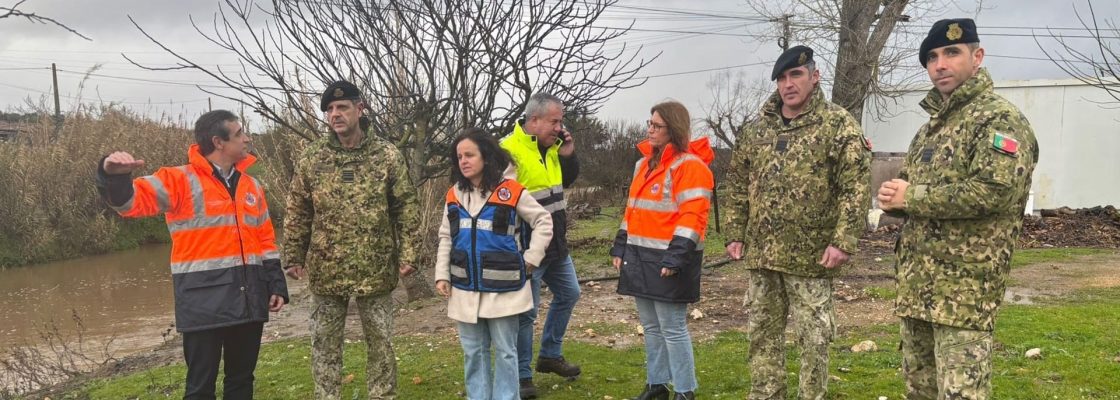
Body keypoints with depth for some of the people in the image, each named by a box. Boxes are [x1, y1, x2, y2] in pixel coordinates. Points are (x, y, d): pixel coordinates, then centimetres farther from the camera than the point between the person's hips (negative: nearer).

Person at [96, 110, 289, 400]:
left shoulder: (251, 186, 12)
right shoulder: (180, 181, -6)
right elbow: (131, 200, -19)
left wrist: (277, 284, 10)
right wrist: (114, 177, -40)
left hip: (249, 299, 6)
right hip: (204, 301, -5)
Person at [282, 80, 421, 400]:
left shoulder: (387, 155, -3)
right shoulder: (311, 158, 1)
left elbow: (406, 208, -1)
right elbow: (297, 213, 6)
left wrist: (407, 254, -7)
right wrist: (294, 257, 4)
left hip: (375, 270, -1)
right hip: (326, 270, 1)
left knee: (380, 343, 10)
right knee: (325, 345, 11)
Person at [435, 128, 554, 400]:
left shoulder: (510, 191, -8)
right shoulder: (454, 194, 6)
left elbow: (543, 221, -1)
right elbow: (445, 238, 11)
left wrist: (531, 258, -6)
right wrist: (442, 275, 4)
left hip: (502, 288, -4)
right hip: (466, 289, 4)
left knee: (505, 351, 5)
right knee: (473, 352, 12)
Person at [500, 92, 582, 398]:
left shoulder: (551, 147, 6)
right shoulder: (509, 150, -20)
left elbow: (566, 181, 19)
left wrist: (568, 155, 0)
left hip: (556, 244, 9)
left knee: (568, 294, 20)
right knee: (526, 311, 1)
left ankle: (550, 355, 36)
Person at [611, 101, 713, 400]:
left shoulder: (689, 166, -12)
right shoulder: (644, 164, 16)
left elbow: (692, 217, -19)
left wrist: (675, 257, -24)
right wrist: (620, 247, 16)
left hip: (668, 259, -8)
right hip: (641, 256, 8)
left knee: (673, 328, -2)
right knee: (651, 327, 16)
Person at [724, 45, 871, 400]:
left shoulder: (838, 124, -6)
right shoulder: (759, 128, 10)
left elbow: (856, 188, -12)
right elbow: (739, 186, 14)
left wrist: (843, 241, -19)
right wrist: (735, 234, 9)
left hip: (810, 255, -5)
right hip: (760, 253, 6)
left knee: (813, 340, 5)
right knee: (762, 334, 14)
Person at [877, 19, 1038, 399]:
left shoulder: (1001, 120, -9)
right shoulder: (931, 125, 17)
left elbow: (992, 192, -24)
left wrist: (911, 196, -15)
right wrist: (891, 196, -3)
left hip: (965, 287, -8)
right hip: (916, 283, 9)